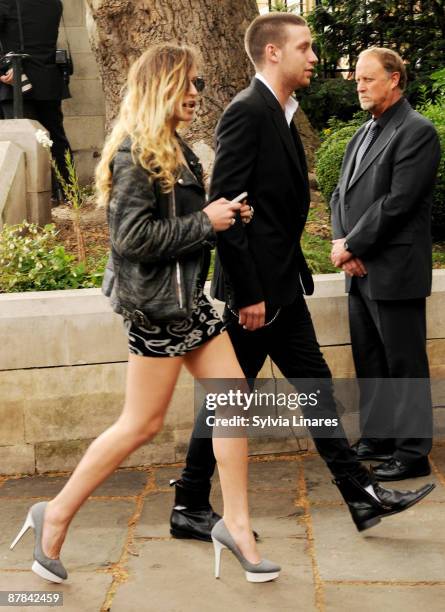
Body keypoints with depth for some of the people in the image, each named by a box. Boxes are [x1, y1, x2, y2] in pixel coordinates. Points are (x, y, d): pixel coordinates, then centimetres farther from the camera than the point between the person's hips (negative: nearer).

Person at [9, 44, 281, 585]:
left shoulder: (172, 149, 15)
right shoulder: (135, 153, -15)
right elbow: (133, 237, -22)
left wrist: (221, 215, 3)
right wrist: (205, 223, -16)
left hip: (186, 297, 9)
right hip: (156, 302, -9)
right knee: (141, 424, -1)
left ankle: (236, 525, 16)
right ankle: (56, 515, 16)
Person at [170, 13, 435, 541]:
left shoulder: (280, 116, 14)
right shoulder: (246, 112, -15)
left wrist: (297, 273, 15)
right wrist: (247, 294, -21)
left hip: (283, 288, 10)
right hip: (257, 291, -10)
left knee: (315, 387, 12)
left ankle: (361, 496, 21)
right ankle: (189, 507, 16)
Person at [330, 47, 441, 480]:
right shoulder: (364, 133, 16)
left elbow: (397, 201, -18)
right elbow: (342, 193, 14)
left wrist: (351, 246, -13)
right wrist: (341, 243, -3)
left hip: (394, 271, -8)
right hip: (359, 271, 8)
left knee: (404, 363, 0)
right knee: (369, 360, 15)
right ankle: (376, 438, 28)